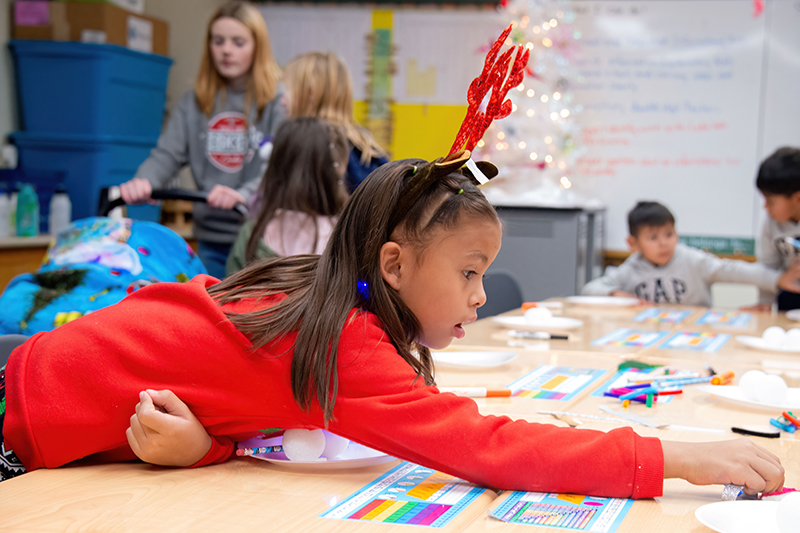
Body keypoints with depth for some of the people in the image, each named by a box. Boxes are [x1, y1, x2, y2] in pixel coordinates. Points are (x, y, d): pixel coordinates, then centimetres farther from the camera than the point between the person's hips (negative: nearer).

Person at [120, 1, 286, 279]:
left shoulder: (279, 102, -4)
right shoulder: (194, 102, 11)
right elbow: (167, 154, 2)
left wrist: (244, 194, -35)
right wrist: (142, 182, -20)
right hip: (211, 238, 4)